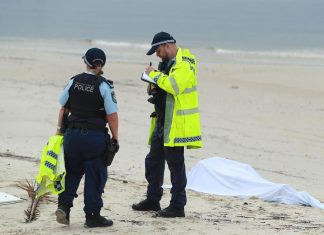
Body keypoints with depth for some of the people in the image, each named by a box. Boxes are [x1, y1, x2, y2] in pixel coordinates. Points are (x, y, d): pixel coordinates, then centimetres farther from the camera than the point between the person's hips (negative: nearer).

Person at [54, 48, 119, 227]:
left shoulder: (74, 82, 2)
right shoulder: (104, 86, -10)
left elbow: (64, 108, 10)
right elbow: (112, 116, -11)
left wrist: (60, 128, 22)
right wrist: (115, 138, -1)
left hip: (73, 134, 4)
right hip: (95, 136, -4)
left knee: (72, 172, 17)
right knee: (95, 176, 6)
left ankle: (64, 206, 3)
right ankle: (92, 216, 9)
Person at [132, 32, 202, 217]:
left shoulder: (184, 64, -15)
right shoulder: (168, 62, 17)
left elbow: (173, 85, -29)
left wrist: (155, 75, -17)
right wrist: (154, 86, 4)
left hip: (177, 123, -10)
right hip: (163, 121, 10)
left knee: (175, 163, -6)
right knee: (153, 160, 15)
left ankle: (178, 206, 0)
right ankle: (153, 200, 26)